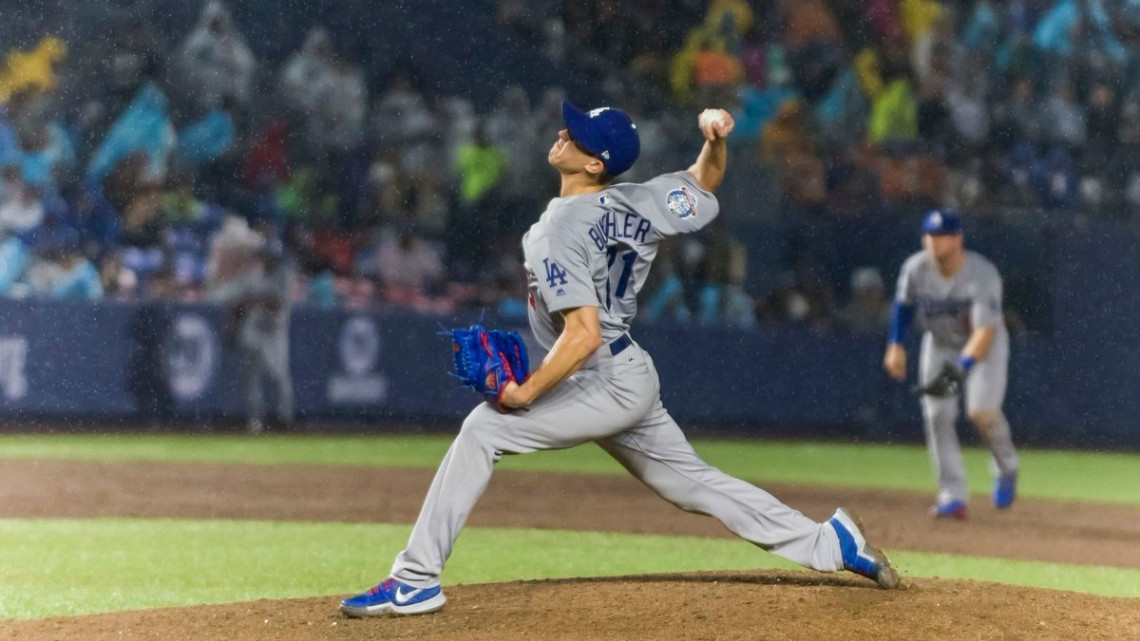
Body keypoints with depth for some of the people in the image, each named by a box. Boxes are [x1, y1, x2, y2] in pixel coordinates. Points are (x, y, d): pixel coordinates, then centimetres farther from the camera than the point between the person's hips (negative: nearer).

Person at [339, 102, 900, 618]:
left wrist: (525, 393, -22)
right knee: (695, 484, 19)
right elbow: (705, 182, 19)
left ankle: (417, 580, -14)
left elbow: (583, 335, -28)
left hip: (606, 388, -9)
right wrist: (716, 139, -1)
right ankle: (829, 543, 22)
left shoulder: (559, 232, -20)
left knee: (483, 429, -11)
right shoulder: (635, 204, 3)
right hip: (634, 379, 9)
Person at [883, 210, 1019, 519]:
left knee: (982, 409, -23)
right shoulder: (915, 269, -18)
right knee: (937, 416, -9)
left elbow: (986, 331, -39)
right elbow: (903, 303, 5)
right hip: (939, 344, 4)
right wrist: (896, 345, -1)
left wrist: (962, 368, -51)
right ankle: (953, 497, -5)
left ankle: (1006, 468, 7)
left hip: (983, 344, -4)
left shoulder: (982, 275, -32)